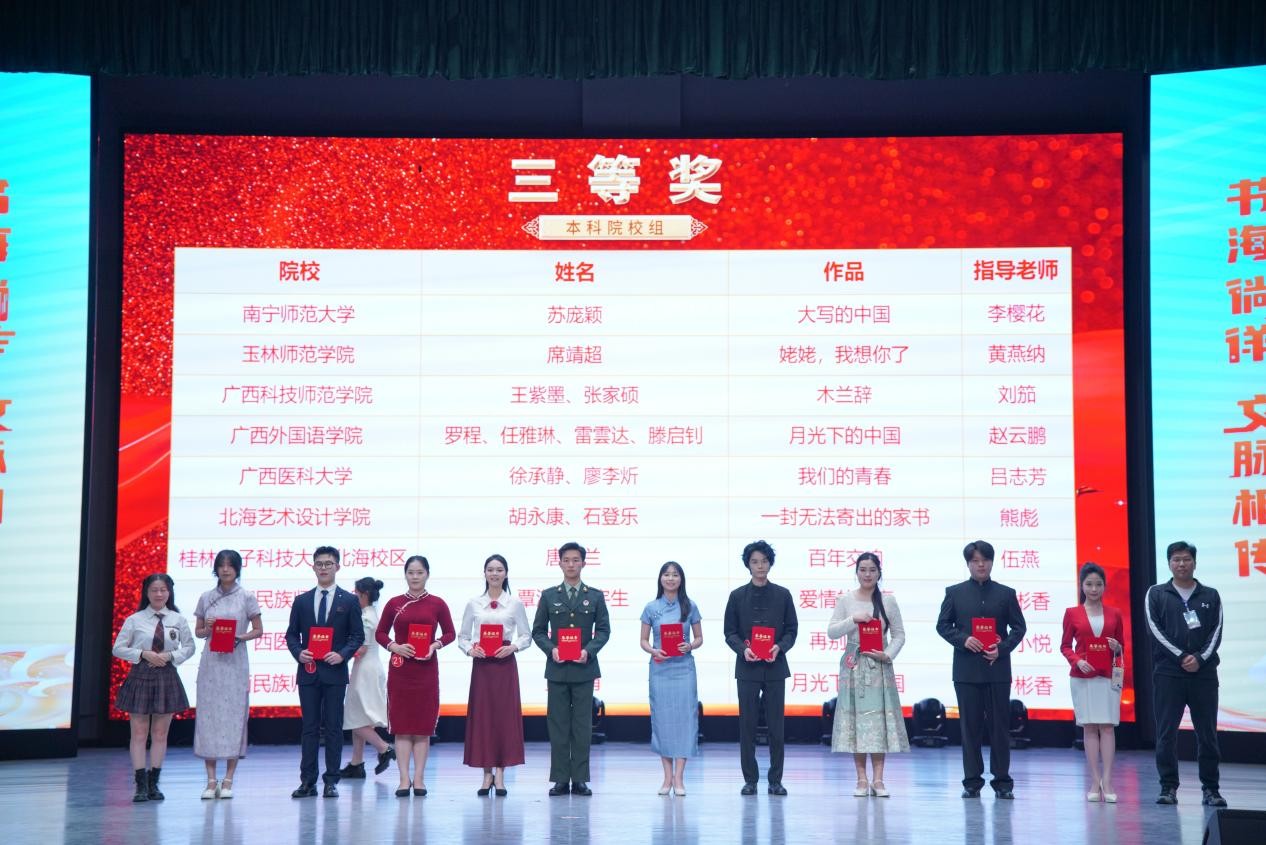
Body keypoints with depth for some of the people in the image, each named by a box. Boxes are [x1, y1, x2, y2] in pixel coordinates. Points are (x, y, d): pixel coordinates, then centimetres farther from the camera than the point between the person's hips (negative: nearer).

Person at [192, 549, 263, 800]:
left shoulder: (246, 597, 2)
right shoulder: (206, 597, 9)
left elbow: (258, 630, 4)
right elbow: (198, 631, 14)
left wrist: (239, 638, -13)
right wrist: (207, 628, -8)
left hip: (235, 662, -2)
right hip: (210, 662, 2)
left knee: (234, 715, -3)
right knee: (207, 714, -1)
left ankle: (228, 780, 3)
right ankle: (211, 780, 4)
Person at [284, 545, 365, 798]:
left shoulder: (349, 601, 4)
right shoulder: (302, 601, 10)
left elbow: (357, 636, 3)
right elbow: (291, 634, 11)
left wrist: (342, 655, -13)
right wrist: (298, 652, -8)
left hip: (335, 672, -2)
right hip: (308, 672, 2)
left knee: (333, 728, 1)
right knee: (309, 727, 4)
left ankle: (331, 782, 7)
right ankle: (307, 782, 7)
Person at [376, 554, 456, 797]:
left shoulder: (437, 604, 3)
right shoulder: (394, 604, 4)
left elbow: (450, 633, 8)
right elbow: (380, 633, 8)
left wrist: (435, 645, -10)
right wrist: (394, 646, -10)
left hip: (427, 668, 0)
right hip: (400, 668, 0)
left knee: (423, 724, 2)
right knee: (401, 724, -1)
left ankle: (419, 778, 8)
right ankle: (404, 779, 2)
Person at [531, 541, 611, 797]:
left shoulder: (595, 596, 7)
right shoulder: (549, 596, 8)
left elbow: (604, 630, 4)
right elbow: (538, 631, 7)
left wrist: (589, 650, -12)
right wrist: (551, 649, -11)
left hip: (584, 668, 0)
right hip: (557, 668, 0)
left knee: (582, 725, 1)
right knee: (558, 725, 1)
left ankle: (580, 779, 5)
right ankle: (560, 780, 6)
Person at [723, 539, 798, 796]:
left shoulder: (782, 595, 6)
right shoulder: (738, 596, 5)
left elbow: (792, 629, 6)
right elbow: (730, 632, 4)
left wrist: (780, 647, -13)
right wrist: (742, 649, -14)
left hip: (775, 667, 0)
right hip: (747, 667, 0)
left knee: (776, 725, 2)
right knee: (747, 725, 2)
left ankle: (776, 780, 9)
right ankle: (750, 779, 9)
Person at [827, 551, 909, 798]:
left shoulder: (888, 601, 4)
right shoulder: (846, 600, 3)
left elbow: (899, 634, 6)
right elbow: (831, 631, -1)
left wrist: (888, 655, -9)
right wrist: (853, 619, -15)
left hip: (879, 667, 0)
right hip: (853, 667, 0)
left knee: (880, 720, -2)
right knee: (856, 720, 0)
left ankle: (878, 780, 3)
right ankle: (862, 780, 6)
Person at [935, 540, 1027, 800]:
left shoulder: (1006, 593, 8)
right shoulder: (954, 592, 7)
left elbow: (1018, 627, 7)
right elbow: (943, 625, 6)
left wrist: (1002, 648, -9)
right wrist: (963, 640, -11)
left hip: (998, 668, 0)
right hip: (966, 669, 0)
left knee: (1000, 724, 1)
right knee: (970, 726, 3)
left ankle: (1002, 781, 7)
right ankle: (972, 781, 9)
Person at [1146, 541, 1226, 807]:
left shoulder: (1210, 596, 12)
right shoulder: (1156, 594, 8)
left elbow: (1216, 632, 4)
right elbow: (1155, 629, -3)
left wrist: (1200, 658, -11)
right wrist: (1181, 657, -12)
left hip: (1204, 673, 1)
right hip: (1168, 673, -1)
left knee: (1207, 734, 2)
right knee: (1166, 733, -1)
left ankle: (1210, 789, 9)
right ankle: (1168, 787, 6)